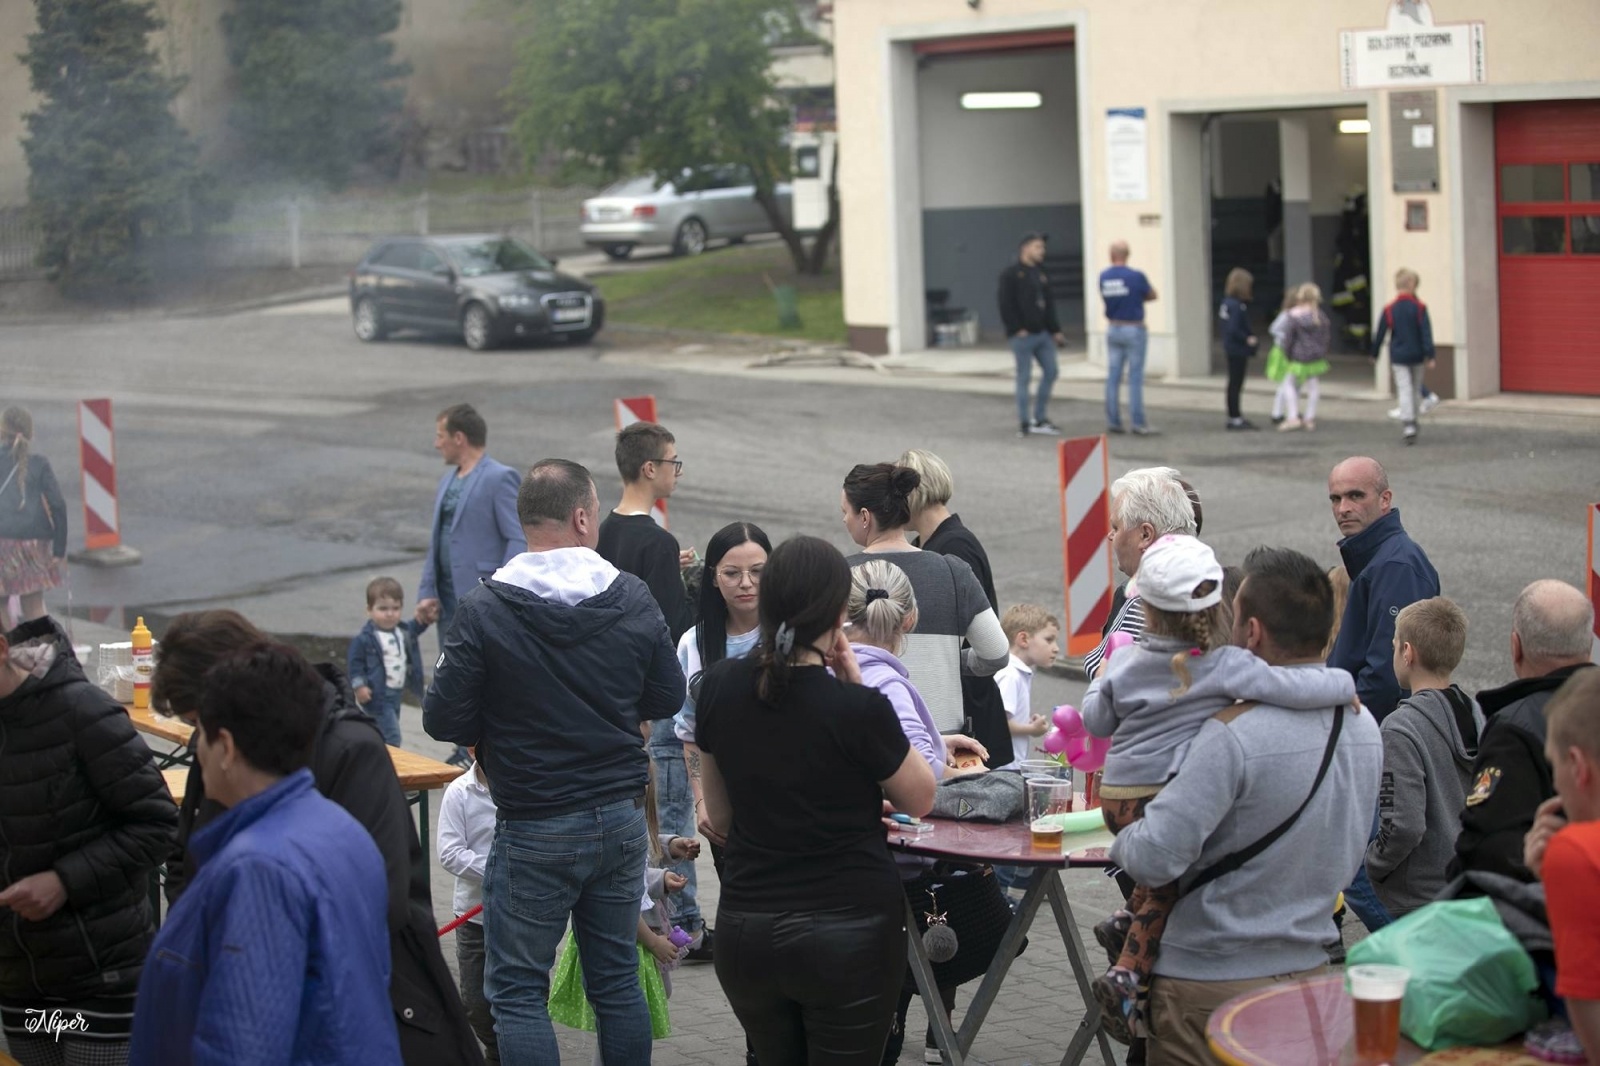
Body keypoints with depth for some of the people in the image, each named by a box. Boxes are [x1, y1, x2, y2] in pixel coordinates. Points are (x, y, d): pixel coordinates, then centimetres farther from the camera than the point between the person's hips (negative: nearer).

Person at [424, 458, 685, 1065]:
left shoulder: (484, 611, -14)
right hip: (621, 819, 4)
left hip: (534, 831, -4)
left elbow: (443, 720, -11)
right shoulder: (633, 599, -3)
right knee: (617, 980, 16)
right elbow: (667, 700, 6)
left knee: (517, 991, 5)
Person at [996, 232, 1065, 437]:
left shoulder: (1040, 275, 17)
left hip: (1043, 334, 8)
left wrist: (1055, 330, 11)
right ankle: (1024, 423, 3)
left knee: (1050, 372, 7)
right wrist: (1016, 329, -18)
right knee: (1024, 377, -3)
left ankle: (1040, 419, 16)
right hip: (1024, 336, -8)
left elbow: (1049, 305, 18)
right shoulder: (1011, 274, -7)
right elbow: (1006, 305, -13)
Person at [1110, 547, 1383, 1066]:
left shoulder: (1234, 735, -24)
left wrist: (1121, 842, -5)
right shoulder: (1365, 728, 1)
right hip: (1311, 965, 7)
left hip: (1212, 981, -7)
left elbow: (1156, 857, -26)